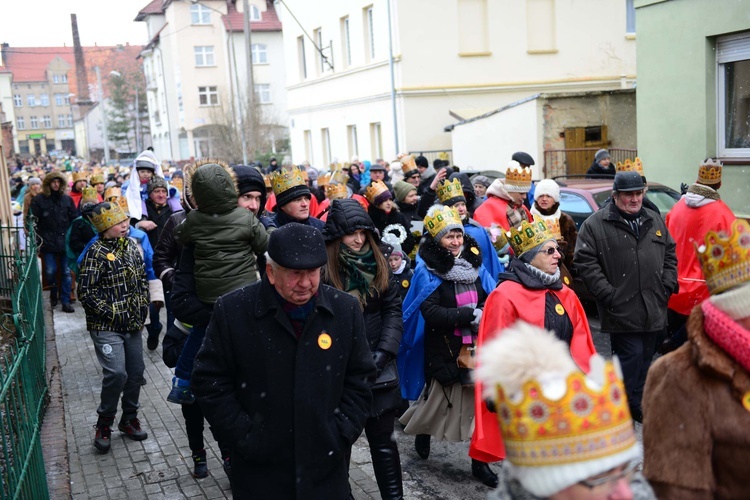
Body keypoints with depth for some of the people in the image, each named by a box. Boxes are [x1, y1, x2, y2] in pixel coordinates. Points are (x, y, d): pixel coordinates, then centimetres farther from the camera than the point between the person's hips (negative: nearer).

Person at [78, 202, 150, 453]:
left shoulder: (131, 246, 8)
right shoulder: (96, 253, -12)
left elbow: (142, 279, 18)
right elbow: (86, 292, -15)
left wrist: (143, 306, 7)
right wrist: (112, 314, -15)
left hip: (133, 325, 6)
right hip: (106, 327, -6)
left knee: (136, 373, 10)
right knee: (116, 374, -16)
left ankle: (129, 419, 29)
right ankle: (104, 424, 5)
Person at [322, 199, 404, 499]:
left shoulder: (378, 264, 3)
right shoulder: (322, 268, -10)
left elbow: (393, 310, 3)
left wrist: (384, 352, -8)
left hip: (377, 369, 3)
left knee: (383, 439, 11)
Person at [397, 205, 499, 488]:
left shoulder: (474, 264, 6)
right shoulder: (428, 272, -9)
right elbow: (431, 314, -20)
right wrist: (470, 315, -22)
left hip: (478, 349, 4)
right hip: (446, 353, -4)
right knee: (438, 399, 10)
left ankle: (480, 462, 19)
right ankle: (422, 431, 42)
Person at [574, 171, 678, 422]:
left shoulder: (655, 221, 14)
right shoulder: (595, 225, -5)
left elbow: (670, 255, 21)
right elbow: (585, 263, -10)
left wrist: (667, 286, 7)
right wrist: (608, 294, -14)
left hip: (653, 310, 6)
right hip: (621, 311, -6)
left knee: (645, 359, 14)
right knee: (631, 357, -9)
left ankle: (638, 405, 28)